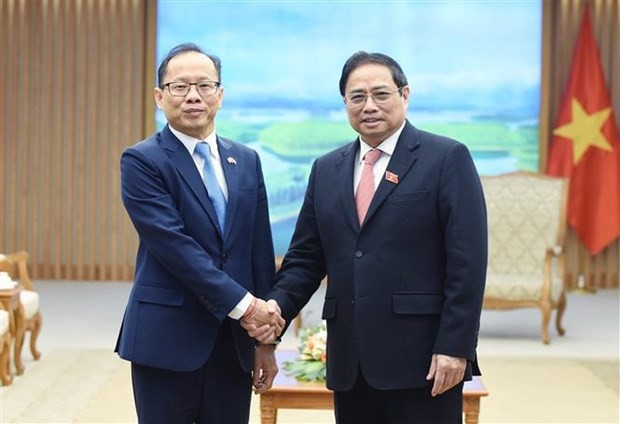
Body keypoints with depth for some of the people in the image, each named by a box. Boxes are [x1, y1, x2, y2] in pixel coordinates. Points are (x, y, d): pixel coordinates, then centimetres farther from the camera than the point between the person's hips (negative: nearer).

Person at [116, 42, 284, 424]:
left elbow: (261, 250, 11)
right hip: (168, 339, -5)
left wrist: (267, 338, 8)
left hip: (234, 341, 5)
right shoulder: (142, 161, -6)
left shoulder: (246, 161, 11)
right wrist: (244, 304, -17)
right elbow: (173, 245, -16)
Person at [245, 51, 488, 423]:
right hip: (350, 364, 5)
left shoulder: (447, 159, -2)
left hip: (421, 360, -5)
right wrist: (277, 306, -4)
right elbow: (306, 257, 14)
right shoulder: (327, 169, 14)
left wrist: (454, 347, -13)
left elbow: (467, 261, -8)